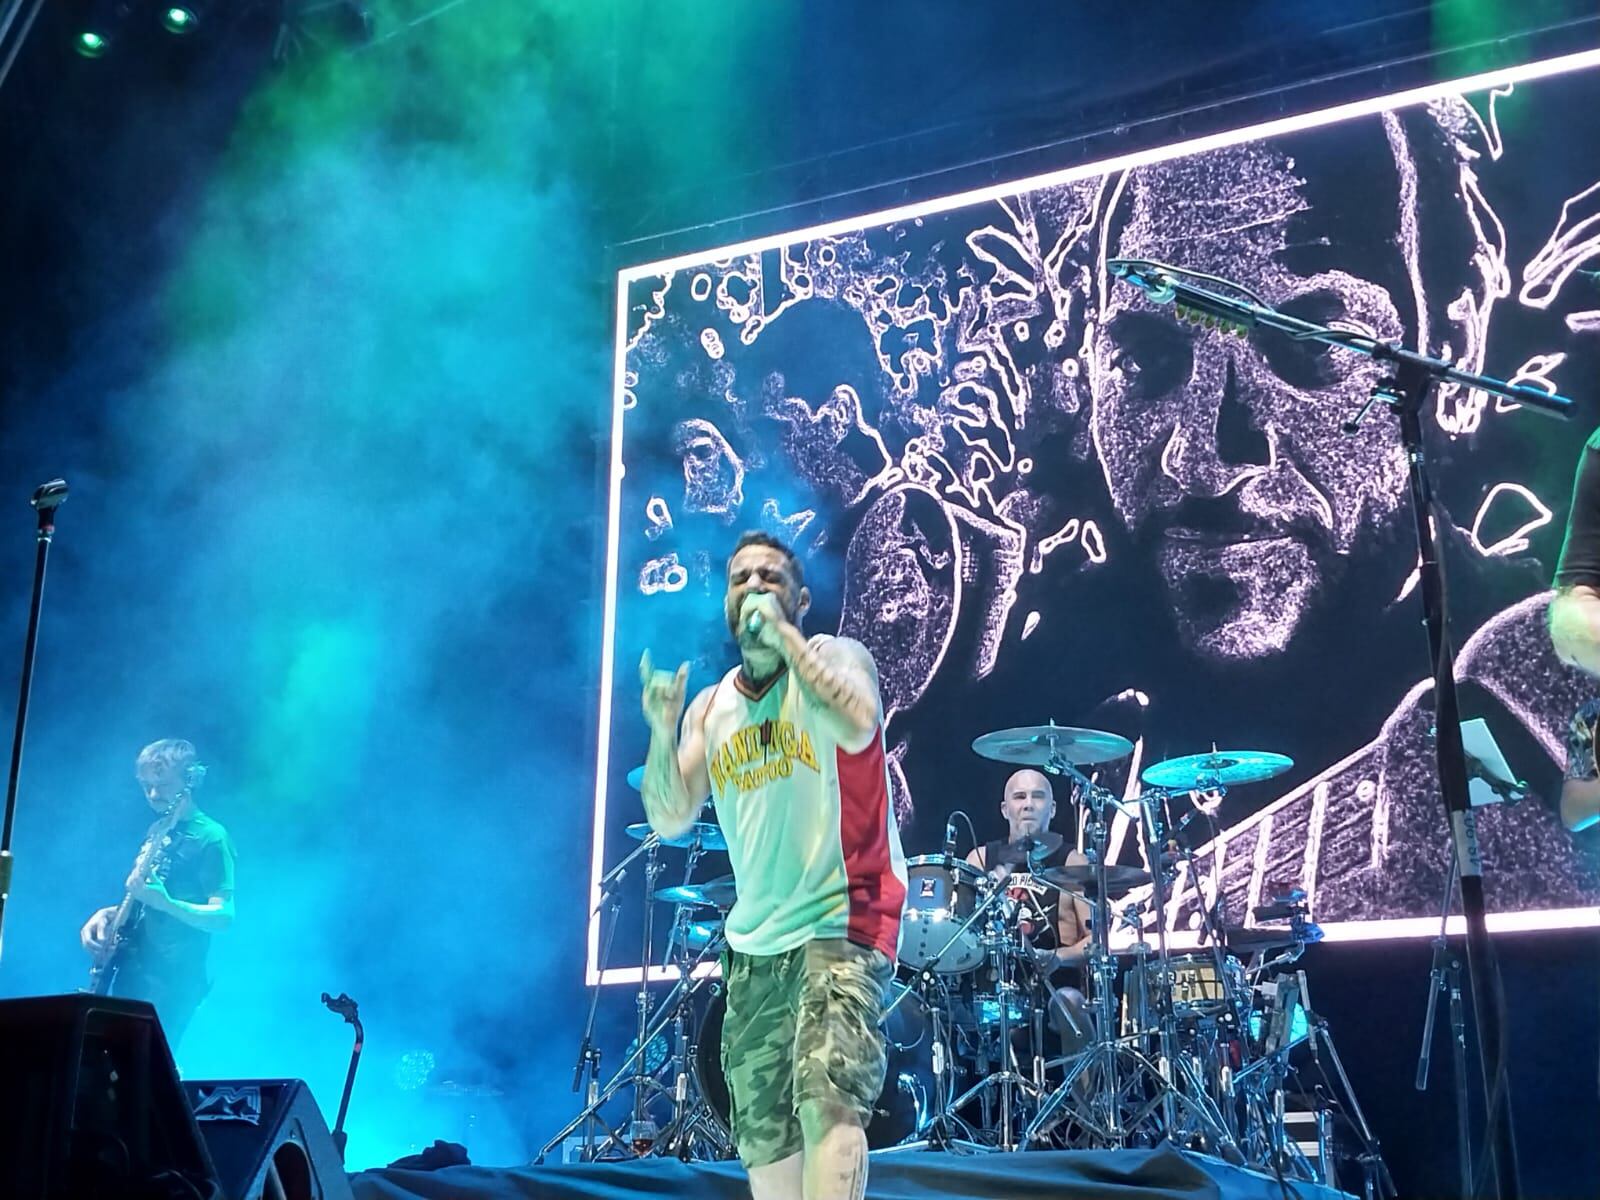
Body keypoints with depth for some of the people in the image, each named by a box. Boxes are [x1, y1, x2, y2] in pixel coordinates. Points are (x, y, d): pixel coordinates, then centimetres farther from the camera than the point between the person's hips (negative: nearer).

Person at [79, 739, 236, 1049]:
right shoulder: (156, 832, 15)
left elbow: (224, 916, -16)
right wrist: (108, 914, 5)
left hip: (171, 979, -8)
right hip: (131, 971, 8)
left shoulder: (210, 838, -9)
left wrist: (166, 904, -31)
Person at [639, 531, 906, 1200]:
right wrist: (662, 726, -13)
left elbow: (856, 725, -25)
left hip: (843, 921, -6)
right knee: (762, 1140, 11)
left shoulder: (834, 656, -2)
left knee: (829, 1099, -27)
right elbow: (669, 821, 3)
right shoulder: (710, 706, 12)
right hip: (752, 942, 6)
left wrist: (783, 633, -18)